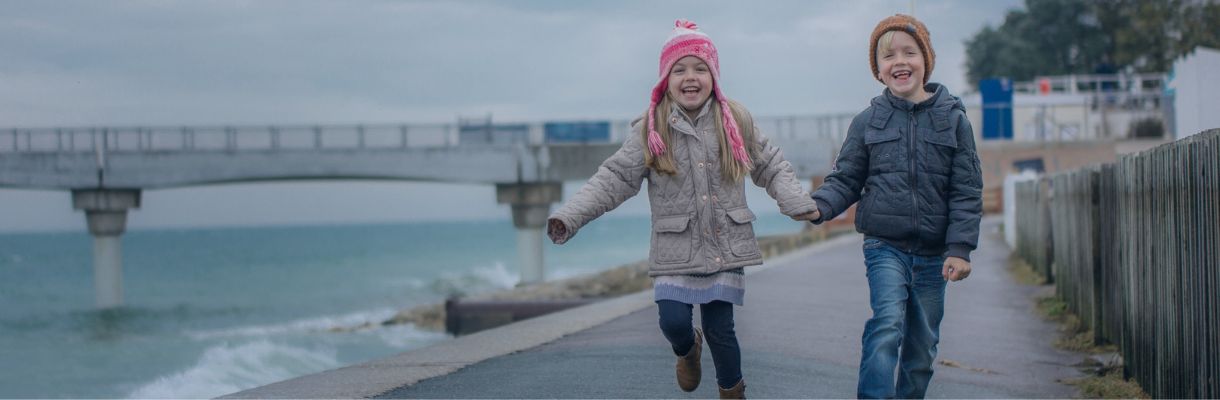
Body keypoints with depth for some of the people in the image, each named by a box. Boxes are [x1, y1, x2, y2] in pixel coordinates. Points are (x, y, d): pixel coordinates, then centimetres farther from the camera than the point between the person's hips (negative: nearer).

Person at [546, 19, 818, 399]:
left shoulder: (736, 121, 0)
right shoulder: (651, 129, -4)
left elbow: (770, 166, 8)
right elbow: (615, 178, -5)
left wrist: (798, 203, -8)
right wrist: (570, 216, -16)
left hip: (725, 247, 0)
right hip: (676, 250, 0)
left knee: (720, 329, 0)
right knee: (673, 321, -9)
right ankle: (687, 349, 29)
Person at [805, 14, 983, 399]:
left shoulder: (953, 119, 2)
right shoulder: (868, 121, 2)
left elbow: (967, 191, 1)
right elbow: (845, 179, 6)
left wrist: (960, 248, -8)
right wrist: (819, 206, -15)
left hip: (933, 253, 2)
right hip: (885, 246, -2)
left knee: (922, 345, 11)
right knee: (887, 325, -23)